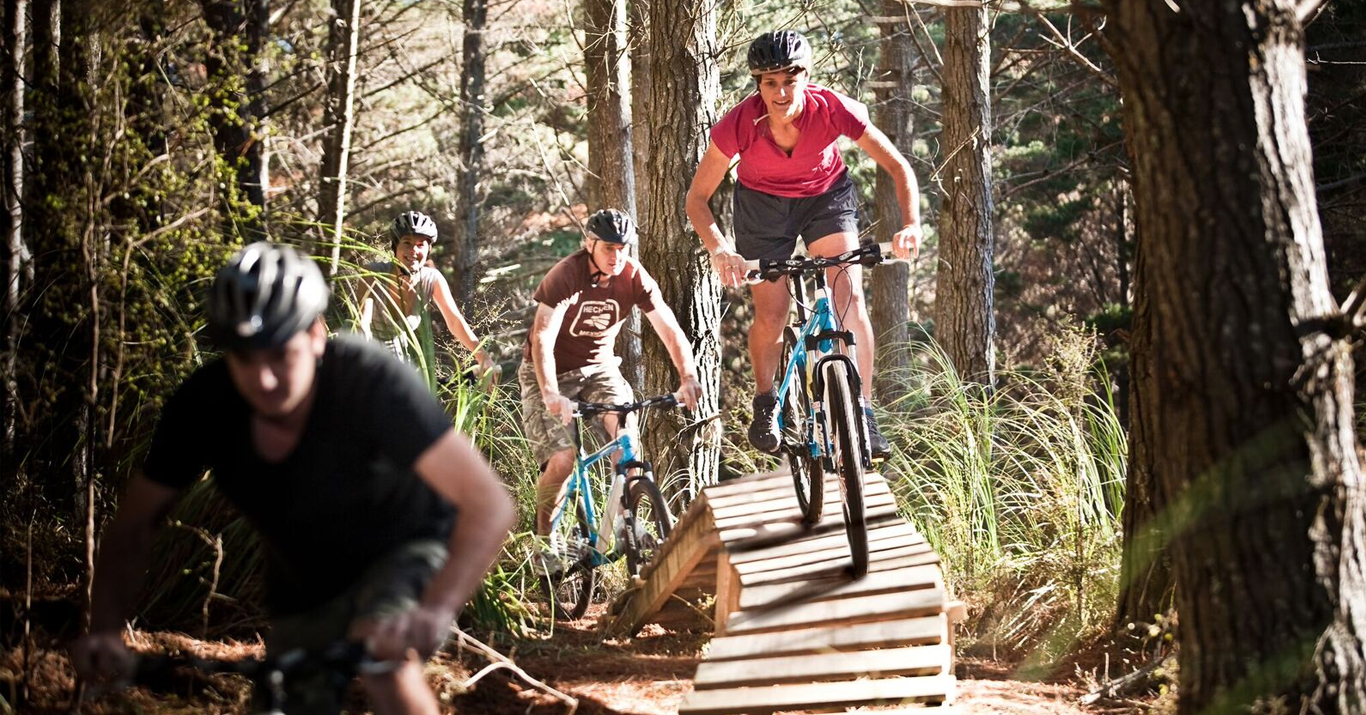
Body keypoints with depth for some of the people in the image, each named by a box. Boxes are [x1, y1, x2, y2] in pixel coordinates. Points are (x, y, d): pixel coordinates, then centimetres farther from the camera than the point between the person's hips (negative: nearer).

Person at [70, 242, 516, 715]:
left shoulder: (369, 382, -32)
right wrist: (105, 632, -28)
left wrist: (434, 613, -56)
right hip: (306, 588, 5)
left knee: (379, 654, -34)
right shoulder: (203, 406, -21)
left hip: (406, 556, -4)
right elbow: (132, 528, -10)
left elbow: (489, 504, -40)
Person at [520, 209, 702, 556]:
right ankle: (544, 535, 6)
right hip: (552, 371, -4)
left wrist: (688, 378, -32)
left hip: (598, 367, 4)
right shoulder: (566, 275, -24)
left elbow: (670, 330, -16)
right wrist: (551, 395, -45)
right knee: (563, 459, -19)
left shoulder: (634, 276, -14)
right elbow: (542, 340, -31)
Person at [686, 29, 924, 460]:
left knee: (850, 296, -18)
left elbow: (898, 167, -23)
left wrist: (910, 225, -39)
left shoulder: (833, 110, -31)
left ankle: (862, 413, -15)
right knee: (771, 317, -3)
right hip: (762, 202, 0)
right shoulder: (738, 125, -31)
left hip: (826, 195, 0)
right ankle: (766, 404, 25)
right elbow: (697, 198, -23)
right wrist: (719, 250, -41)